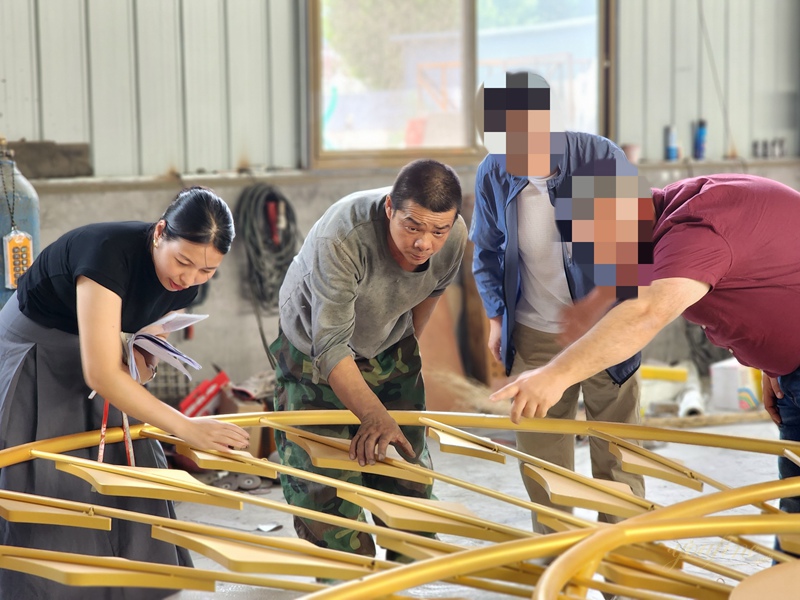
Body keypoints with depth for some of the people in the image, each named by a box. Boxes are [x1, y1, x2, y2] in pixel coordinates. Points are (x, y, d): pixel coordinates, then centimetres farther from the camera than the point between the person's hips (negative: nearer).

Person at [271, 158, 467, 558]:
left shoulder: (454, 237, -22)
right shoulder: (341, 239, -42)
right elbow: (331, 346, -41)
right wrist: (374, 414, -51)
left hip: (390, 348, 5)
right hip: (314, 351, -5)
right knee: (326, 479, -10)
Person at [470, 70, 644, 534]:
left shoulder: (602, 159, -18)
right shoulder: (494, 174, -10)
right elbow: (486, 251, 7)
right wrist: (496, 316, -2)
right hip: (534, 338, 2)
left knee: (616, 453, 8)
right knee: (540, 454, 11)